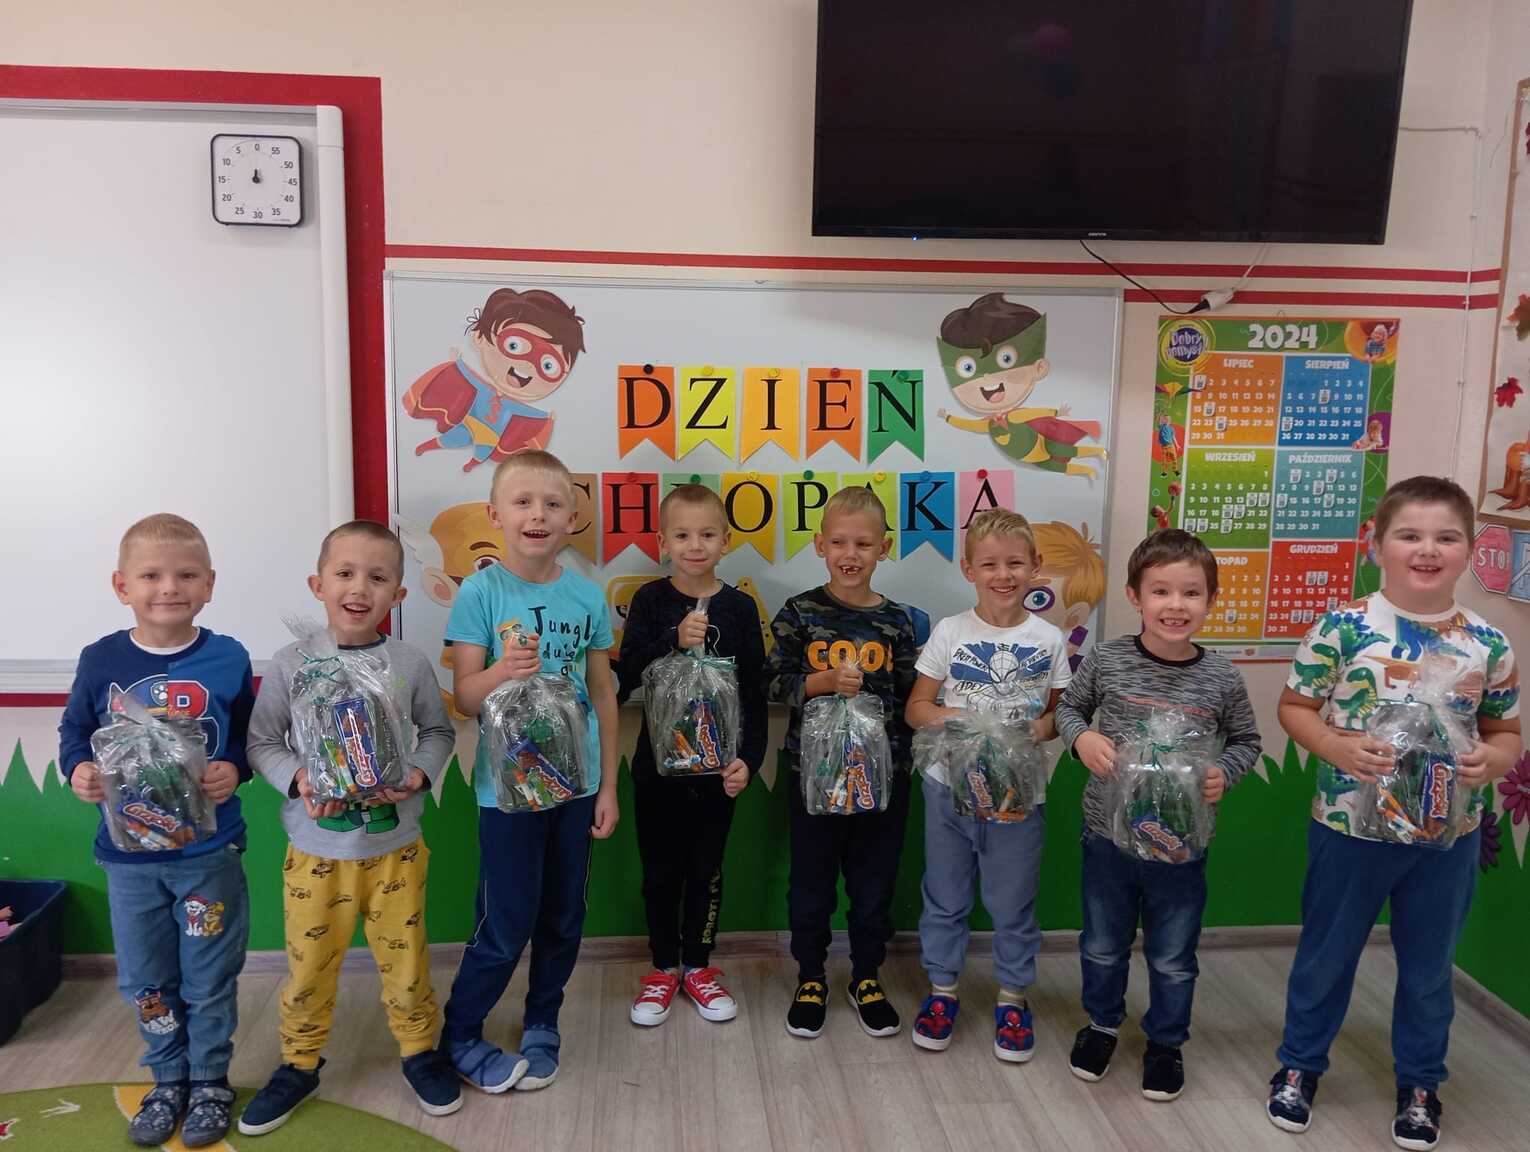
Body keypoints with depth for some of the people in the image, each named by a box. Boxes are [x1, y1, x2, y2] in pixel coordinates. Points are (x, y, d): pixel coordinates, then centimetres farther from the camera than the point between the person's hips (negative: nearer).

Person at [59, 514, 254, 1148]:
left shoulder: (227, 659, -9)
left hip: (209, 851, -2)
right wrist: (79, 771, -14)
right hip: (129, 854, 2)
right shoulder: (101, 660, -6)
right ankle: (169, 1079, 38)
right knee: (144, 981, 16)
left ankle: (210, 1081, 32)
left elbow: (252, 736, 0)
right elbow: (74, 732, 5)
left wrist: (234, 769, -19)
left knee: (209, 978, 11)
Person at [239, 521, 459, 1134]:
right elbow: (261, 741, 0)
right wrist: (297, 779, -18)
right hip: (315, 849, 0)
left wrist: (420, 774, -12)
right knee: (308, 965, 14)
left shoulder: (410, 663, -6)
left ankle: (419, 1049, 37)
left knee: (405, 958, 13)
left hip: (394, 847, 0)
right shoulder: (291, 663, -7)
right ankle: (299, 1062, 37)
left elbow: (437, 731, 6)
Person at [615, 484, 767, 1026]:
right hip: (658, 762, 0)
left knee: (707, 869, 13)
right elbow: (627, 676, -13)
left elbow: (754, 693, -2)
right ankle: (663, 969, 29)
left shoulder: (739, 608, -3)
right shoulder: (650, 601, -4)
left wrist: (749, 757, -11)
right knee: (661, 870, 12)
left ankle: (698, 966, 31)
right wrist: (674, 643, -27)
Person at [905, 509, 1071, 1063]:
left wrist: (1042, 728, -16)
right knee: (945, 897, 14)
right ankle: (942, 990, 33)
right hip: (949, 785, 0)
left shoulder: (1049, 640, -3)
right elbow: (916, 707, -1)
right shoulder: (950, 631, -5)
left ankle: (1012, 998, 32)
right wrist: (952, 719, -21)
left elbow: (1061, 711, 6)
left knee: (1013, 903, 13)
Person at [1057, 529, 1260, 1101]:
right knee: (1103, 944, 20)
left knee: (1173, 956, 17)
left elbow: (1246, 741, 5)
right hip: (1108, 833, 1)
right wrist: (1082, 738, -15)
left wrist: (1224, 772, -15)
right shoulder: (1107, 659, -12)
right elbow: (1069, 707, 5)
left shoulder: (1221, 677, -10)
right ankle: (1102, 1022, 45)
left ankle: (1166, 1041, 41)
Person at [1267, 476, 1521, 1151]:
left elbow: (1507, 731, 7)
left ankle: (1419, 1081, 42)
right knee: (1327, 953, 16)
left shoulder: (1489, 645, -5)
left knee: (1429, 964, 20)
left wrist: (1493, 759, -15)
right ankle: (1299, 1064, 37)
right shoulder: (1343, 627, -13)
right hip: (1350, 826, -2)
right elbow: (1294, 707, -5)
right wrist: (1339, 747, -23)